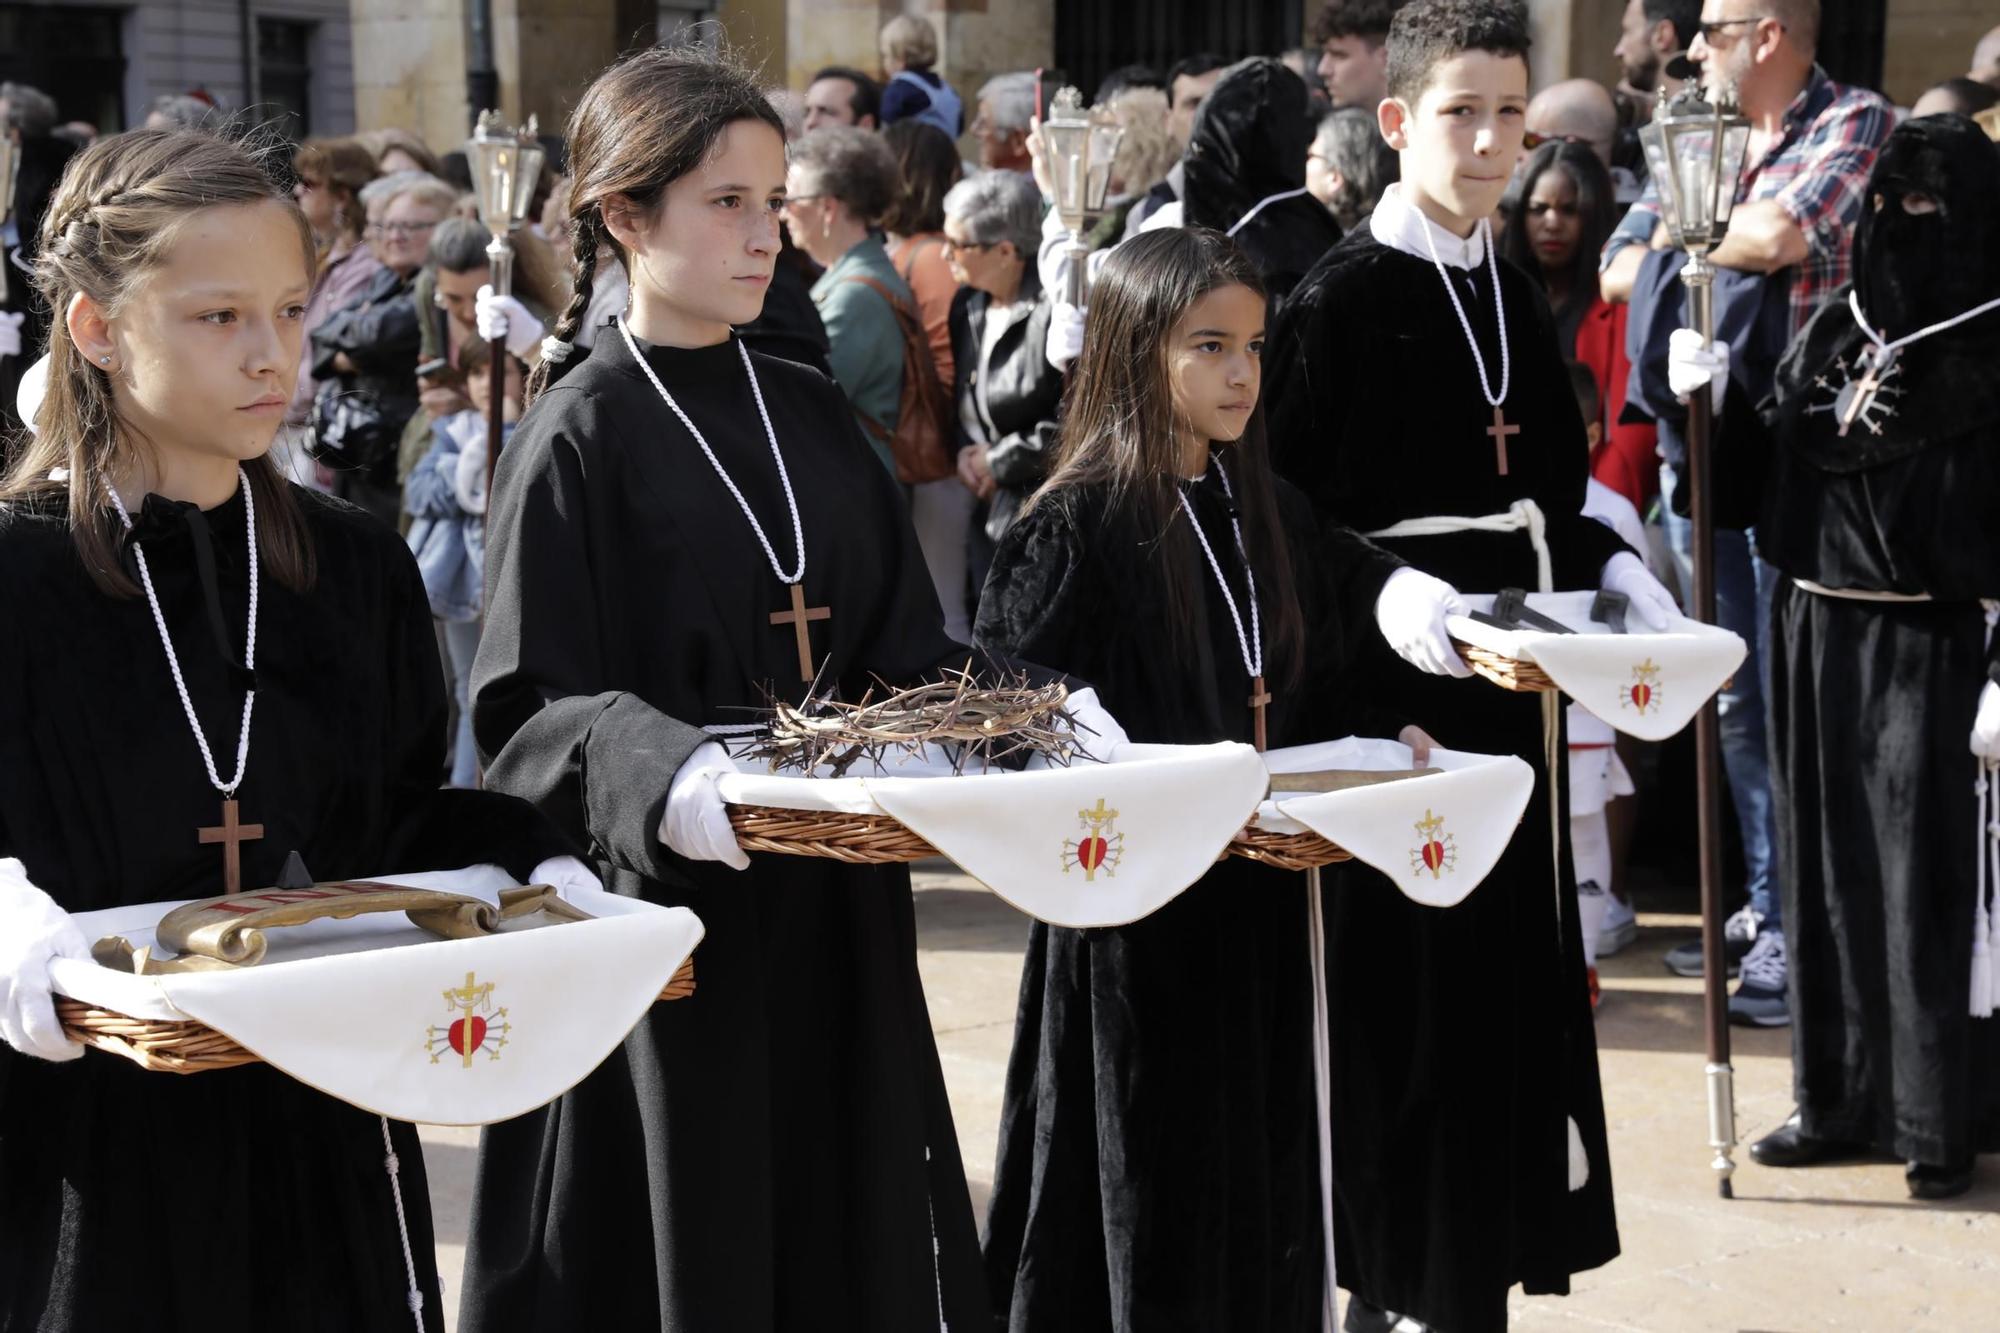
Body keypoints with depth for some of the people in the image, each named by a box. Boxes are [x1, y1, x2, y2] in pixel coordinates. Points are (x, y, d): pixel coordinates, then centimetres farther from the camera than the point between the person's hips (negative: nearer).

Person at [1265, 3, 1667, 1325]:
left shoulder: (1515, 294, 12)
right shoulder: (1344, 296, -10)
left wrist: (1615, 570, 0)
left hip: (1508, 678, 7)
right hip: (1391, 678, -7)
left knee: (1509, 964, 10)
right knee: (1398, 977, -3)